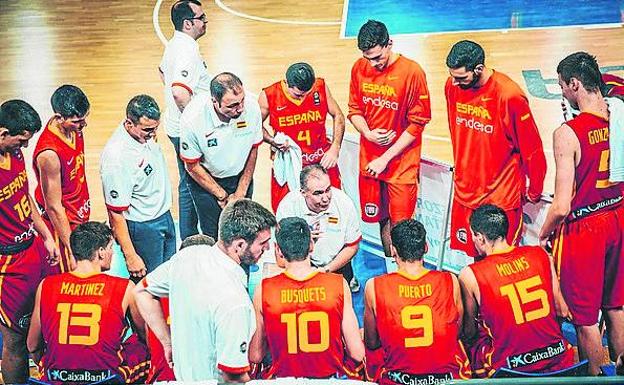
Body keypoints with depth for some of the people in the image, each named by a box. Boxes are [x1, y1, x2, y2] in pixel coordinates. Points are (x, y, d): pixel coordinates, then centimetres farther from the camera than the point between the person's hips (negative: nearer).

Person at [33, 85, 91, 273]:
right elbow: (54, 208, -24)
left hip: (80, 217, 8)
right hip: (62, 224, -8)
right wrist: (71, 252, -18)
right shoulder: (49, 153, -33)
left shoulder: (74, 128, -8)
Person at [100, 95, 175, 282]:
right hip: (141, 228, -9)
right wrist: (131, 256, -23)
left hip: (164, 216, 9)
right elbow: (116, 213, -26)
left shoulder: (145, 134, -10)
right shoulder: (116, 158, -32)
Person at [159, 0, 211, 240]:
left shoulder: (175, 44, 9)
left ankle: (188, 238, 33)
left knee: (188, 182, 20)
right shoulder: (187, 50, -24)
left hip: (177, 126, 10)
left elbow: (163, 71, 29)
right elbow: (180, 92, -36)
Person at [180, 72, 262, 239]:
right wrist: (222, 196, -9)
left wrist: (241, 192, -3)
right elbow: (193, 166, -15)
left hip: (241, 177, 3)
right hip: (205, 179, -2)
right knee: (214, 235, 6)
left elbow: (253, 150, -6)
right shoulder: (192, 119, -31)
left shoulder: (251, 107, -23)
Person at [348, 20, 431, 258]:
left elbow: (417, 123, -11)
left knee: (400, 224, 0)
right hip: (369, 159, 4)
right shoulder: (359, 69, -1)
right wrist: (367, 133, -13)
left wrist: (385, 159, -13)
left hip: (402, 161, -4)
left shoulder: (412, 72, -14)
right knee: (380, 218, 14)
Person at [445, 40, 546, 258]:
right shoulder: (452, 86, -3)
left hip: (501, 197, -5)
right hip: (465, 191, 5)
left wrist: (534, 192, 0)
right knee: (475, 255, 15)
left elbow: (532, 150, -11)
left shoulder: (509, 96, -21)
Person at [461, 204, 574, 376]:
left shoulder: (470, 275, -12)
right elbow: (563, 311, 9)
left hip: (513, 369, -4)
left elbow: (469, 333, 0)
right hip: (559, 360, 5)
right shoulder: (541, 254, -1)